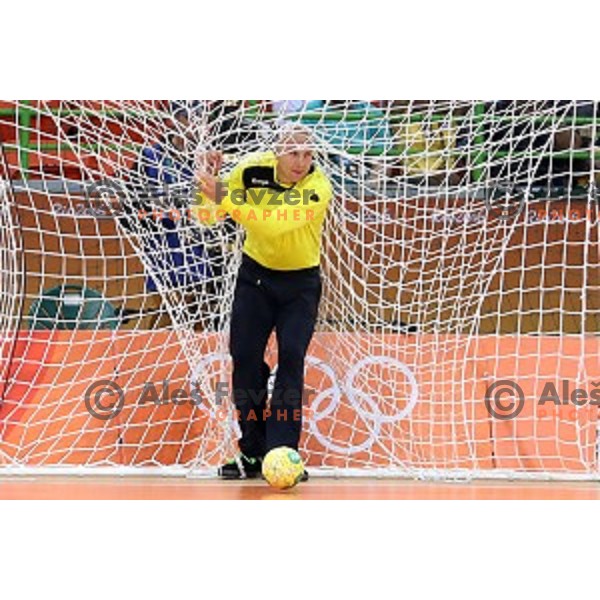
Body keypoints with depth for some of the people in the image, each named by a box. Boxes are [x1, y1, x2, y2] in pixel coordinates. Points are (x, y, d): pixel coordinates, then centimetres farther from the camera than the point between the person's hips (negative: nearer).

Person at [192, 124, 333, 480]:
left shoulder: (319, 188, -25)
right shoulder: (252, 170, -14)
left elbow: (272, 224, -37)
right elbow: (207, 216, -7)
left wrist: (223, 196, -40)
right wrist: (208, 181, -26)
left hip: (301, 282, -3)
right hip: (256, 274, 3)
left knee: (291, 360, -13)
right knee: (245, 358, -2)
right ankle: (253, 453, 8)